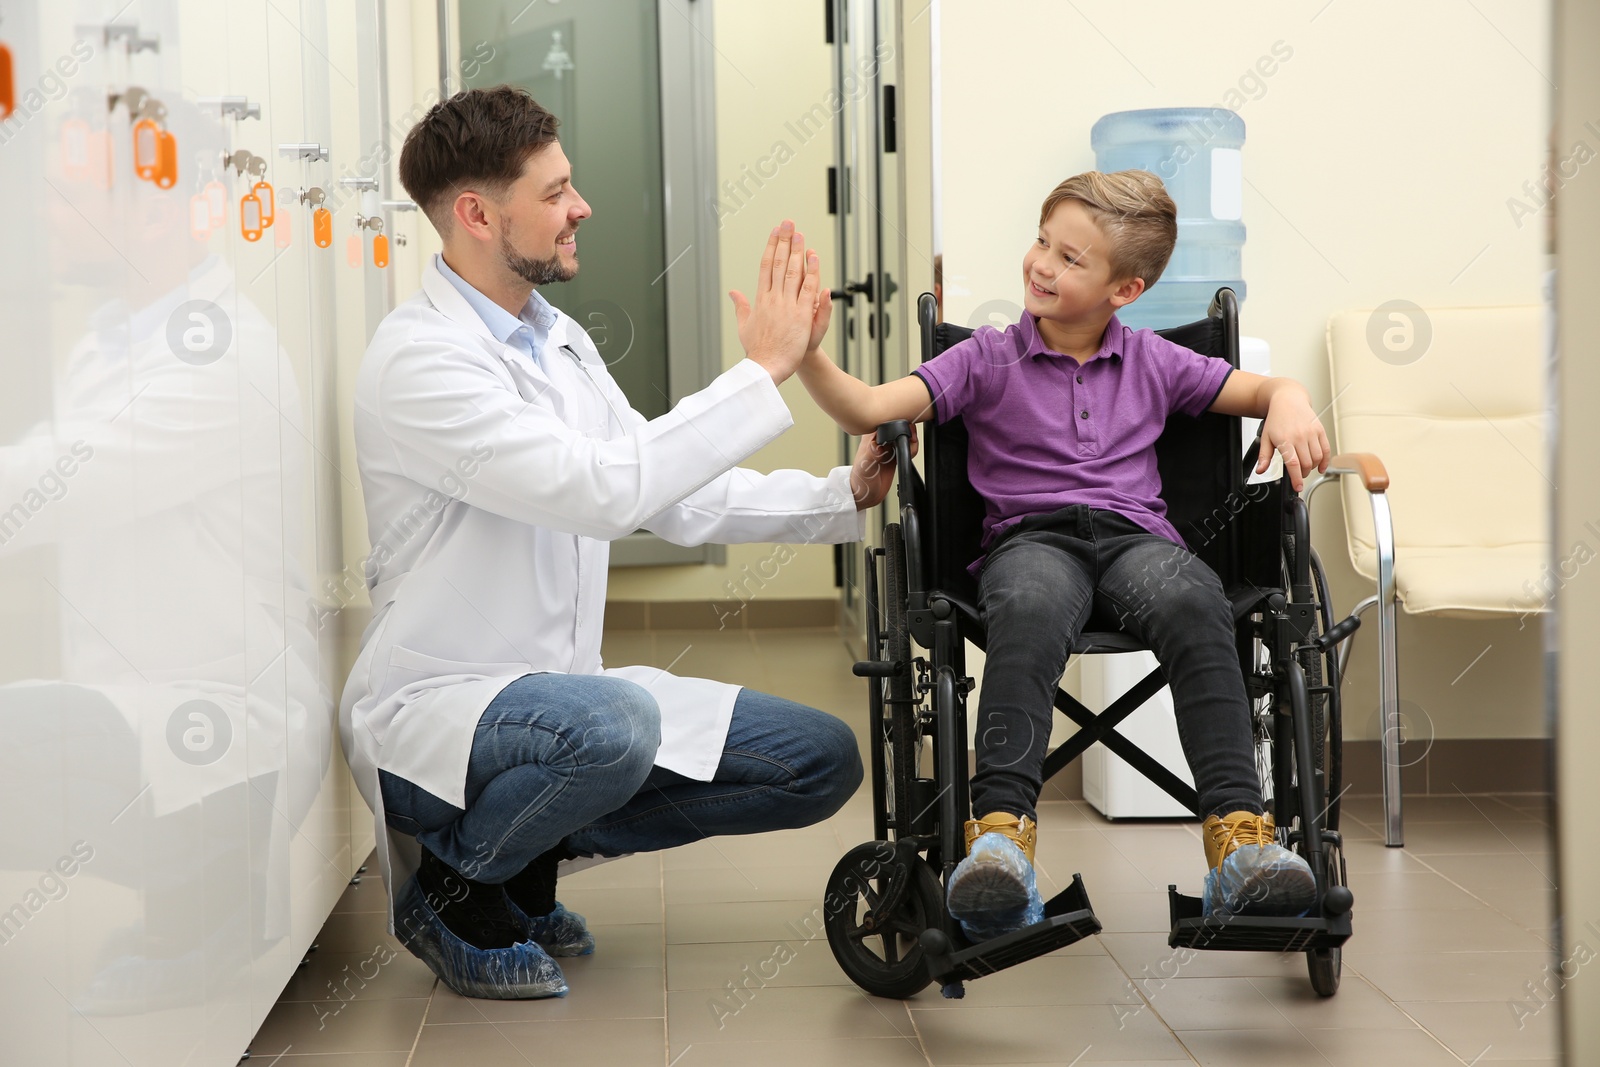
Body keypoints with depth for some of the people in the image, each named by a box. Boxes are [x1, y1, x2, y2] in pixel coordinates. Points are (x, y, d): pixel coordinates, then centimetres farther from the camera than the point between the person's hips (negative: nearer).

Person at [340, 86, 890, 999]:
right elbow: (600, 490, -30)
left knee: (824, 759, 0)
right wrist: (763, 371, -25)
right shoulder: (420, 358, -19)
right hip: (430, 709, -8)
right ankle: (450, 884, -8)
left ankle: (528, 843, 10)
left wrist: (845, 496, 1)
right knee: (613, 722, -40)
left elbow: (679, 499, 14)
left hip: (558, 694, 9)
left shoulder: (558, 341, 11)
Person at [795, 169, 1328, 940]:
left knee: (1193, 605, -36)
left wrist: (1291, 405, 0)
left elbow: (1262, 389, 24)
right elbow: (868, 410, 3)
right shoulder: (987, 361, 14)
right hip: (1029, 537, -1)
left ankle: (1239, 839, -43)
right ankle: (1000, 835, -51)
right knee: (1030, 612, -40)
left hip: (1135, 534, 2)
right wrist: (806, 357, -15)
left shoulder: (1151, 363, 21)